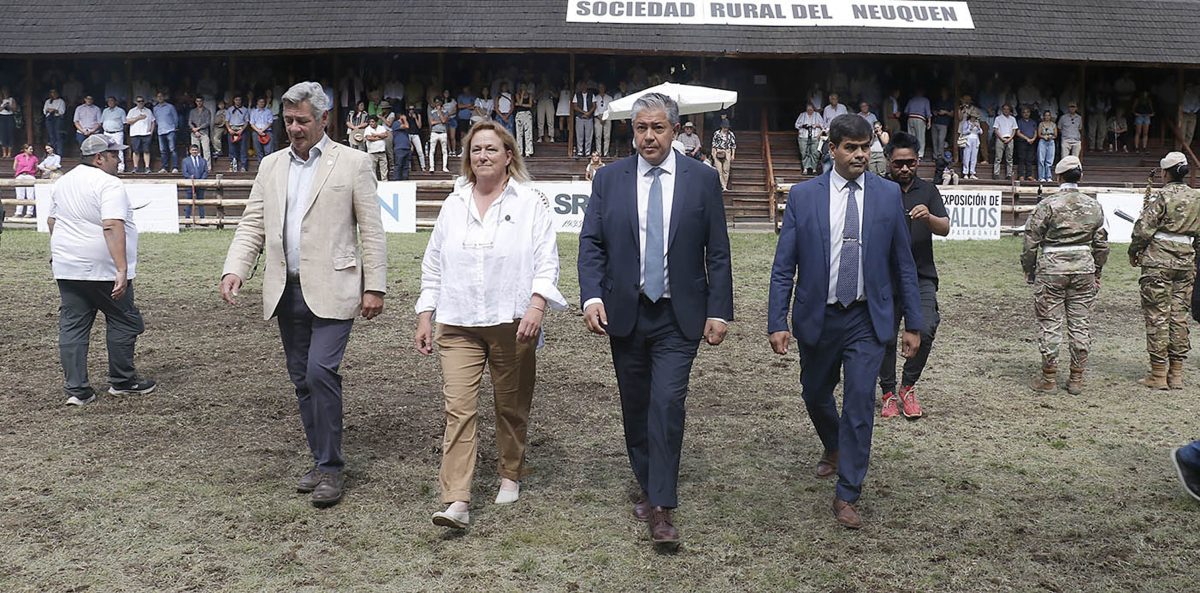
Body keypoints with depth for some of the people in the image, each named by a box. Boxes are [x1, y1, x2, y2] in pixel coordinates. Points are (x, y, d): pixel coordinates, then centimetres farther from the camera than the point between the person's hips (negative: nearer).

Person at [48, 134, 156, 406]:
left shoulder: (63, 182, 13)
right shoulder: (109, 184, -14)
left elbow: (52, 221, 23)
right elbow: (112, 227, -26)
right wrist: (122, 269, -31)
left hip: (67, 269, 8)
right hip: (103, 271, -8)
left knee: (72, 327, 7)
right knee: (124, 322, 8)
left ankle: (76, 389, 8)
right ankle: (122, 381, 16)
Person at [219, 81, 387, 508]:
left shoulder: (353, 163, -1)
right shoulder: (271, 166, 13)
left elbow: (372, 231, -2)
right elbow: (252, 225, 11)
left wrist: (375, 287, -7)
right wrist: (234, 270, -5)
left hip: (331, 290, -5)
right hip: (287, 291, 6)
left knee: (320, 372, -15)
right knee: (302, 379, 10)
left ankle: (330, 468, -4)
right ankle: (322, 461, 23)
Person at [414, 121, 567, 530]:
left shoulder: (530, 202, 1)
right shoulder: (454, 204, 12)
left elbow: (547, 260, -4)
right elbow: (434, 264, 15)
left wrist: (537, 304, -19)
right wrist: (424, 317, 11)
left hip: (512, 323, -2)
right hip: (458, 325, 2)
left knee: (512, 406, 12)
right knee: (458, 408, -8)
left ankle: (510, 476, 33)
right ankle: (457, 502, -11)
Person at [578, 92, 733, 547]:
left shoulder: (702, 179, 0)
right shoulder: (609, 178, 4)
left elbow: (717, 253, 1)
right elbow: (591, 243, 2)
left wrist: (719, 311, -4)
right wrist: (592, 296, -13)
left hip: (679, 316, -2)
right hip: (624, 313, 2)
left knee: (667, 404, -11)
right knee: (635, 407, 12)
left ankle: (661, 508, -5)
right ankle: (648, 487, 30)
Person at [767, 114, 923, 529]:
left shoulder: (888, 195, 0)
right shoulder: (803, 195, -3)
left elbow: (902, 263, 5)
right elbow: (784, 266, -2)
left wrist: (914, 323, 4)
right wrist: (777, 322, -8)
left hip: (867, 319, -1)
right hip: (817, 318, 1)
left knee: (860, 400, -8)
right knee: (815, 394, 17)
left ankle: (847, 496, 4)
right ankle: (834, 449, 49)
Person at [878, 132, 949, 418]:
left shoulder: (928, 190, 10)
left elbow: (945, 228, 0)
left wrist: (928, 217, -20)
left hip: (921, 277, 1)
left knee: (925, 330, -14)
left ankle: (908, 386, 7)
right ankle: (888, 393, 20)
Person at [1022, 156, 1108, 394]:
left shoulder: (1048, 204, -7)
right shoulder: (1093, 205, 5)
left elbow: (1031, 240, -7)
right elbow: (1101, 244, 9)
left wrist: (1029, 270, 3)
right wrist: (1097, 271, 20)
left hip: (1052, 269, -4)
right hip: (1084, 268, 4)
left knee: (1050, 324, 3)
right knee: (1081, 325, 9)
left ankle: (1049, 377, 8)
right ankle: (1077, 379, 13)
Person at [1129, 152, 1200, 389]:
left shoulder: (1162, 196, -11)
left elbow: (1143, 228, -13)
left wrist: (1134, 251, 2)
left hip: (1158, 261, -6)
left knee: (1157, 316, -1)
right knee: (1179, 316, 10)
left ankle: (1158, 374, 0)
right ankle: (1176, 373, 13)